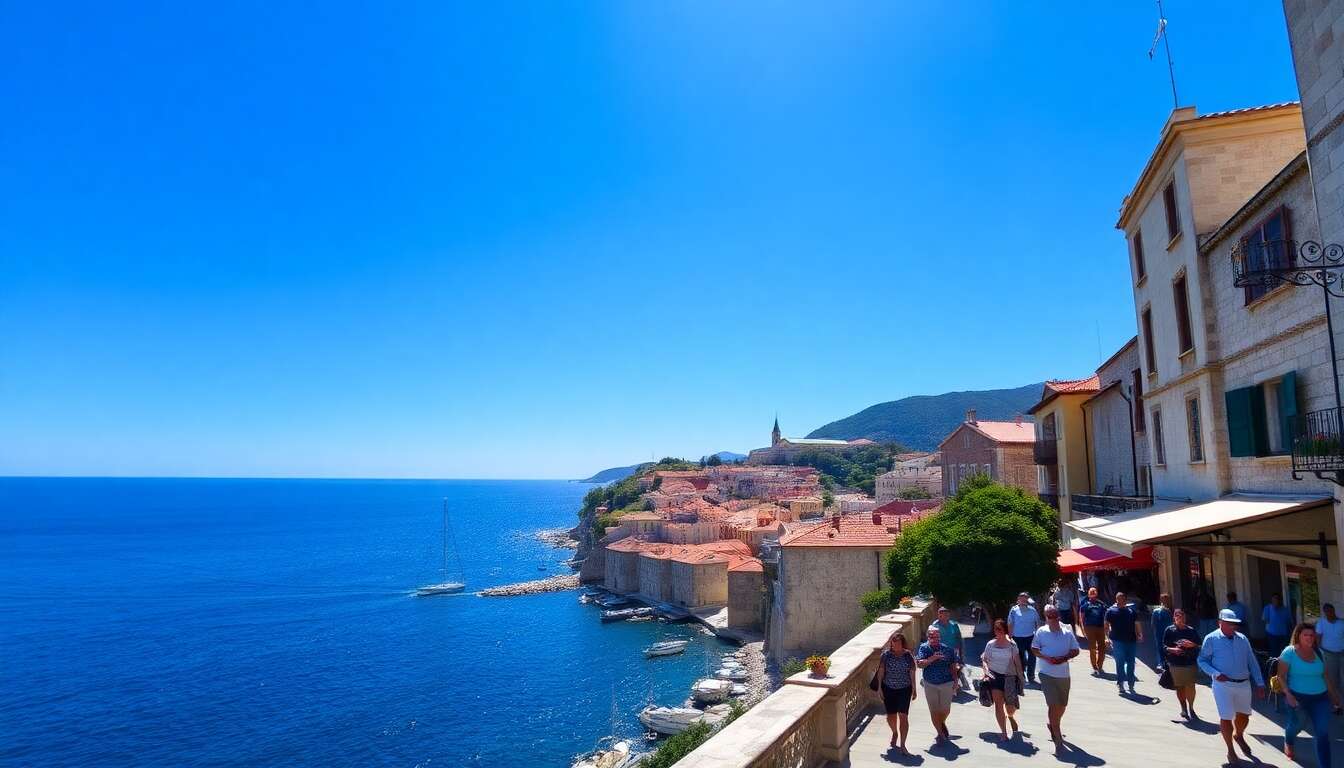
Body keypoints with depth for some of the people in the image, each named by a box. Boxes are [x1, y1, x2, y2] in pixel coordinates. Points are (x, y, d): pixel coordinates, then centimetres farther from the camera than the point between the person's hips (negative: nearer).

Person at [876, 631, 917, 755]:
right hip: (889, 689, 1)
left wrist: (914, 690, 3)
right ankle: (895, 733, 43)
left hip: (904, 689, -1)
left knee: (903, 716, -7)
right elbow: (881, 672, -2)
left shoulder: (908, 655, -7)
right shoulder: (886, 654, -8)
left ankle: (902, 745, 1)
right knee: (891, 716, 12)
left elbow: (912, 673, 0)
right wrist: (879, 688, -2)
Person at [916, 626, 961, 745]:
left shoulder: (947, 649, -6)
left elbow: (953, 666, 4)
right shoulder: (924, 648, -9)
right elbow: (919, 664, -17)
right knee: (934, 711, 5)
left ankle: (942, 724, 42)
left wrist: (955, 680, 0)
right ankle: (940, 733, 23)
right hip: (930, 684, -1)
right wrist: (932, 658, -27)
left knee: (946, 710, 9)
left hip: (946, 683, 1)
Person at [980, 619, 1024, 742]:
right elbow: (984, 660, 6)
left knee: (1010, 707, 3)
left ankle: (1010, 716, 41)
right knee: (998, 704, -3)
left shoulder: (1012, 645, -1)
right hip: (995, 676, 0)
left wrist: (1021, 677, 1)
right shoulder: (990, 644, 1)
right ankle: (1003, 732, 9)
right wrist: (986, 671, -11)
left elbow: (1017, 662, 3)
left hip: (1009, 677, 0)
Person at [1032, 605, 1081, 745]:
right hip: (1047, 674, -4)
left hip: (1063, 674, 4)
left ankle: (1054, 726, 41)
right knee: (1053, 704, -9)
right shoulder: (1041, 632, -3)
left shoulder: (1068, 633, 2)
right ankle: (1057, 734, 1)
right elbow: (1034, 649, 1)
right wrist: (1046, 658, -16)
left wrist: (1064, 658, -12)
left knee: (1062, 704, 16)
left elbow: (1076, 650, 6)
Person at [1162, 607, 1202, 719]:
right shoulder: (1169, 630, 2)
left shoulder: (1191, 630, 5)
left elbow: (1199, 646, 9)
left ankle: (1191, 708, 14)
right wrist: (1172, 649, -15)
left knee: (1190, 686, -3)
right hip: (1175, 664, 0)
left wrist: (1192, 644, -11)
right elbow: (1164, 646, 3)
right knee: (1179, 687, 7)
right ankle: (1184, 709, 22)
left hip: (1190, 663, 0)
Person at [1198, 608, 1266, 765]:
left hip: (1243, 684, 4)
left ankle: (1238, 736, 50)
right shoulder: (1211, 639, -7)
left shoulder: (1242, 639, 5)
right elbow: (1202, 660, -4)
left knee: (1243, 715, 19)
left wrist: (1260, 683, 5)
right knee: (1226, 718, -2)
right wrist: (1215, 673, -19)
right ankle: (1230, 751, 16)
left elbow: (1252, 662, 9)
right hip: (1223, 685, -4)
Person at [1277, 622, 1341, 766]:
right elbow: (1281, 675, -12)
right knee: (1296, 725, 16)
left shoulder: (1317, 652, 4)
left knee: (1323, 733, -2)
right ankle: (1288, 744, 47)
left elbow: (1325, 676, 14)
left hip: (1320, 697, 4)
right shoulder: (1289, 652, -11)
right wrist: (1288, 694, -20)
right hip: (1298, 697, -3)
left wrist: (1333, 695, 15)